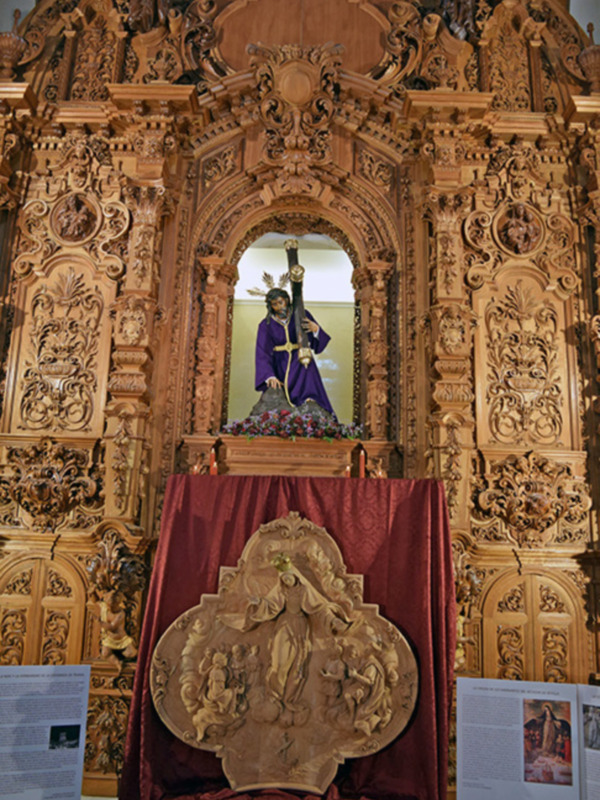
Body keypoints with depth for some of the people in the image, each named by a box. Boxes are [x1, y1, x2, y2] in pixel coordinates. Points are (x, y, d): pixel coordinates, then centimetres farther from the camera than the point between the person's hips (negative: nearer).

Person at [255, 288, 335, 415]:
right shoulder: (266, 325, 0)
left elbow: (317, 342, 0)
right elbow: (262, 354, -7)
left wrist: (316, 329, -25)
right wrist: (270, 377, -22)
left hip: (301, 362, 0)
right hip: (280, 366, 0)